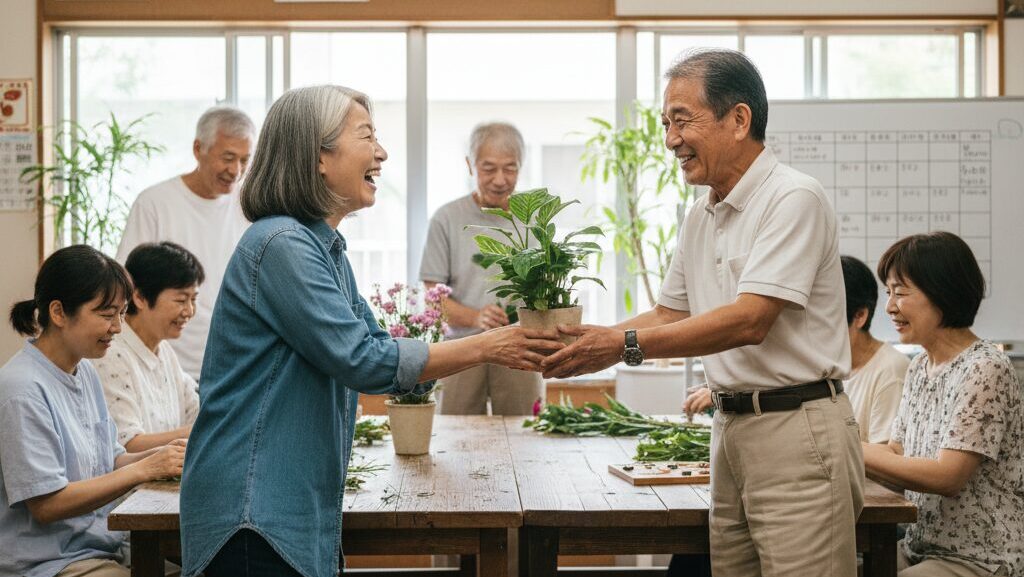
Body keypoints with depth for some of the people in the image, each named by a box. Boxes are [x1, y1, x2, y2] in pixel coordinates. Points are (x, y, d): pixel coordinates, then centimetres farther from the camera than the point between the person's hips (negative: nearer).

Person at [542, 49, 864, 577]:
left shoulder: (794, 199, -13)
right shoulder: (698, 220, 14)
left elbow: (749, 321, -21)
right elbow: (669, 315, 18)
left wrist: (626, 345, -20)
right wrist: (590, 343, 1)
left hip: (797, 430, -8)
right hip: (730, 428, 8)